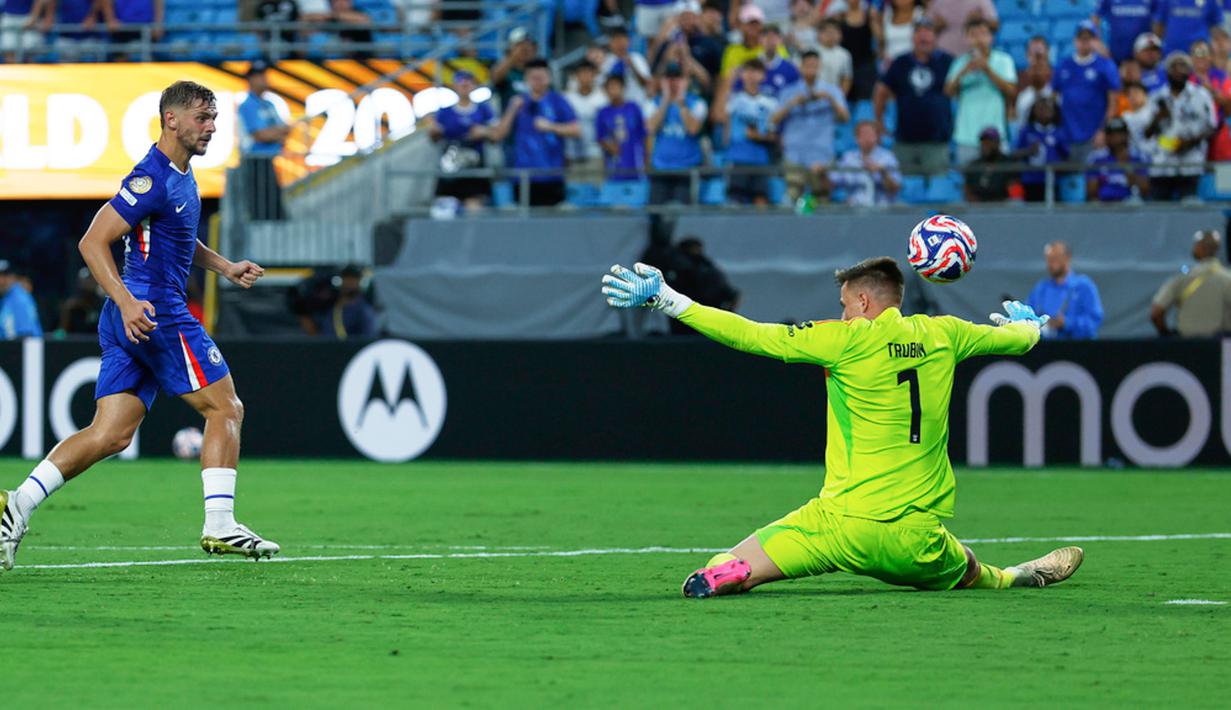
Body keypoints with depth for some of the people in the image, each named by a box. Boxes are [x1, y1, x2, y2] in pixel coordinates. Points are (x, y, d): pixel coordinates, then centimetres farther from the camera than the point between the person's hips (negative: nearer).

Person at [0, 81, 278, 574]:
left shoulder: (181, 177, 17)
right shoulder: (152, 179, -15)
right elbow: (93, 242, -18)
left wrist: (224, 267, 23)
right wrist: (127, 301, -27)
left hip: (136, 317, 10)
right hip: (154, 312, -10)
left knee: (110, 434, 3)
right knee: (225, 408, -4)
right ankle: (219, 527, -5)